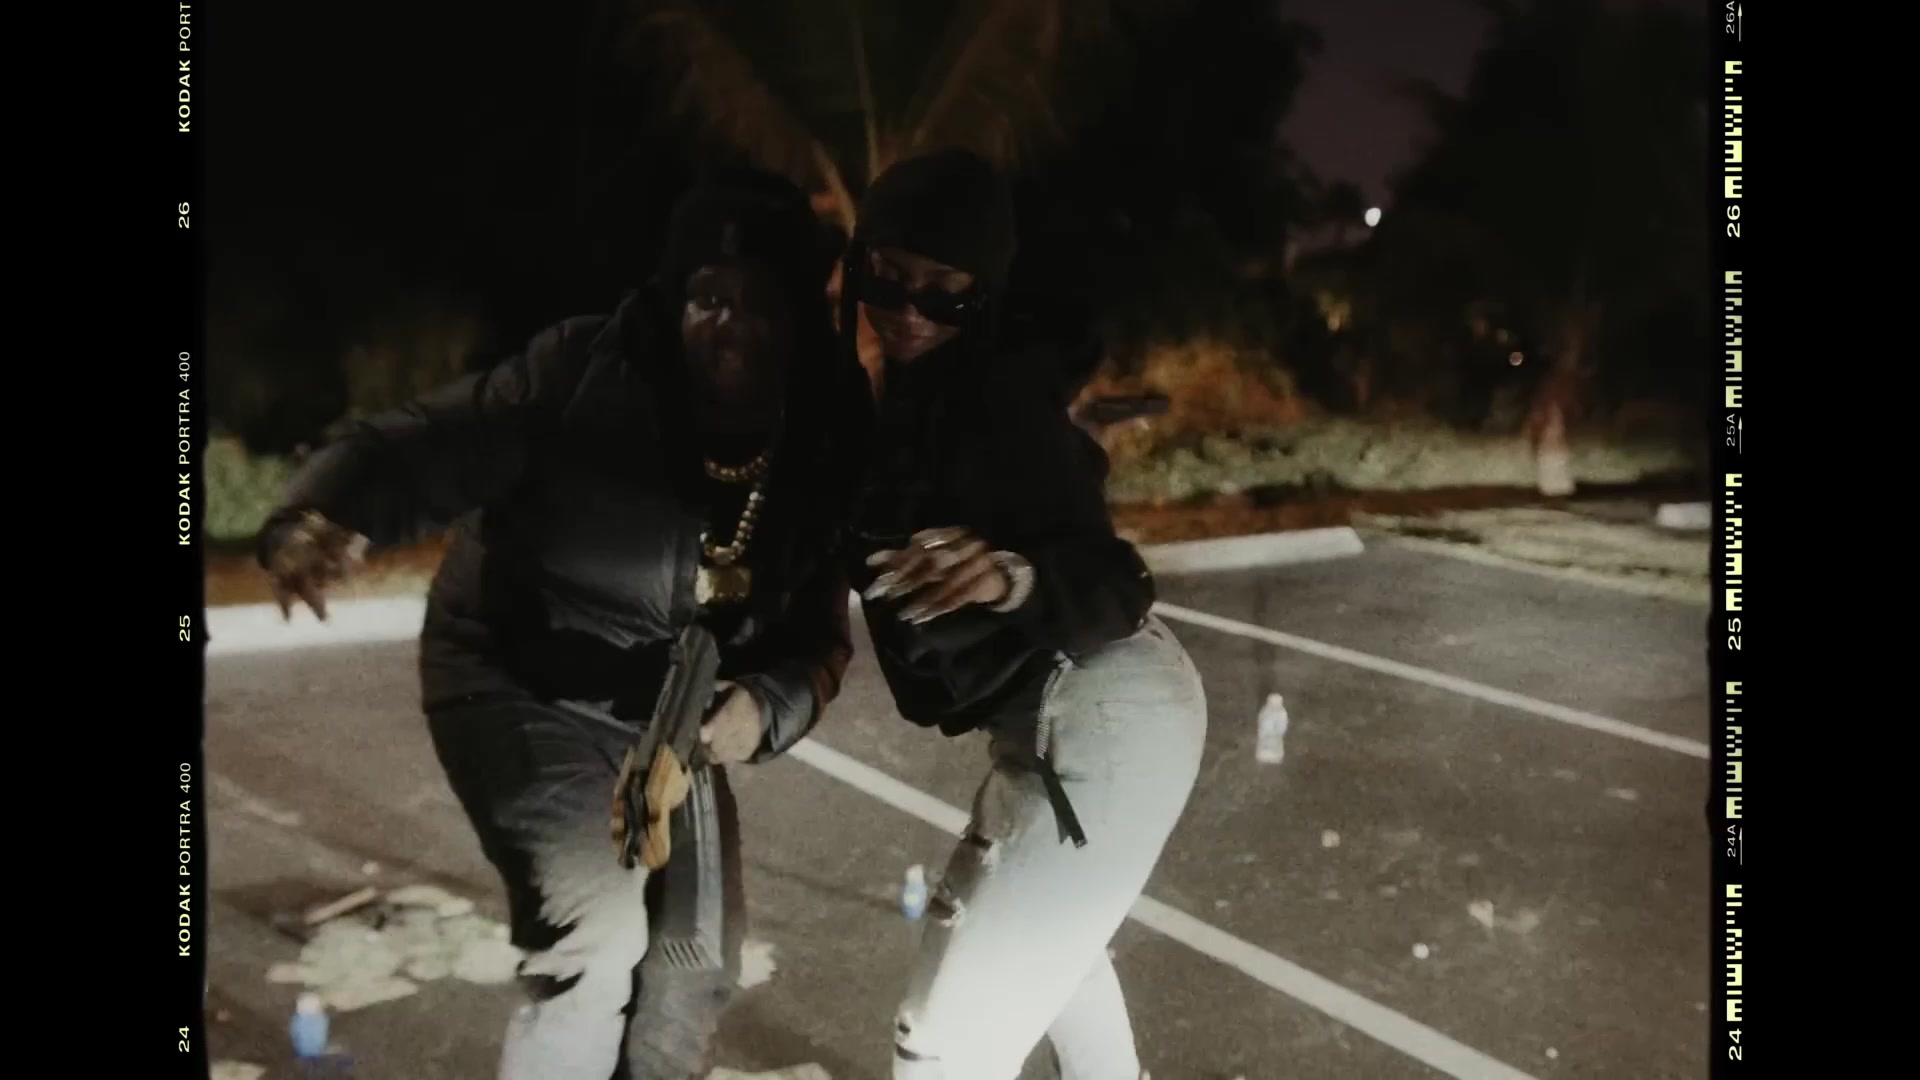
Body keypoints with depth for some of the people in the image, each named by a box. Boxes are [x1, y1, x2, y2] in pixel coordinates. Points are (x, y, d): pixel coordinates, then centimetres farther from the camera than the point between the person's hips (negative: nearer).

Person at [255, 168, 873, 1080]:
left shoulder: (821, 449, -11)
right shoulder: (586, 376, -24)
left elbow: (818, 635, -6)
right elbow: (418, 447, -29)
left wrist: (765, 704, -27)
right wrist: (320, 520, -51)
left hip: (665, 715, 6)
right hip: (522, 685, -5)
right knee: (599, 936, -23)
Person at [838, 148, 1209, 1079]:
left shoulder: (992, 398, -21)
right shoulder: (921, 390, 6)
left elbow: (1114, 585, -28)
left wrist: (1012, 576, -48)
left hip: (1103, 726, -11)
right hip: (1072, 717, 11)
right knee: (1041, 933, 35)